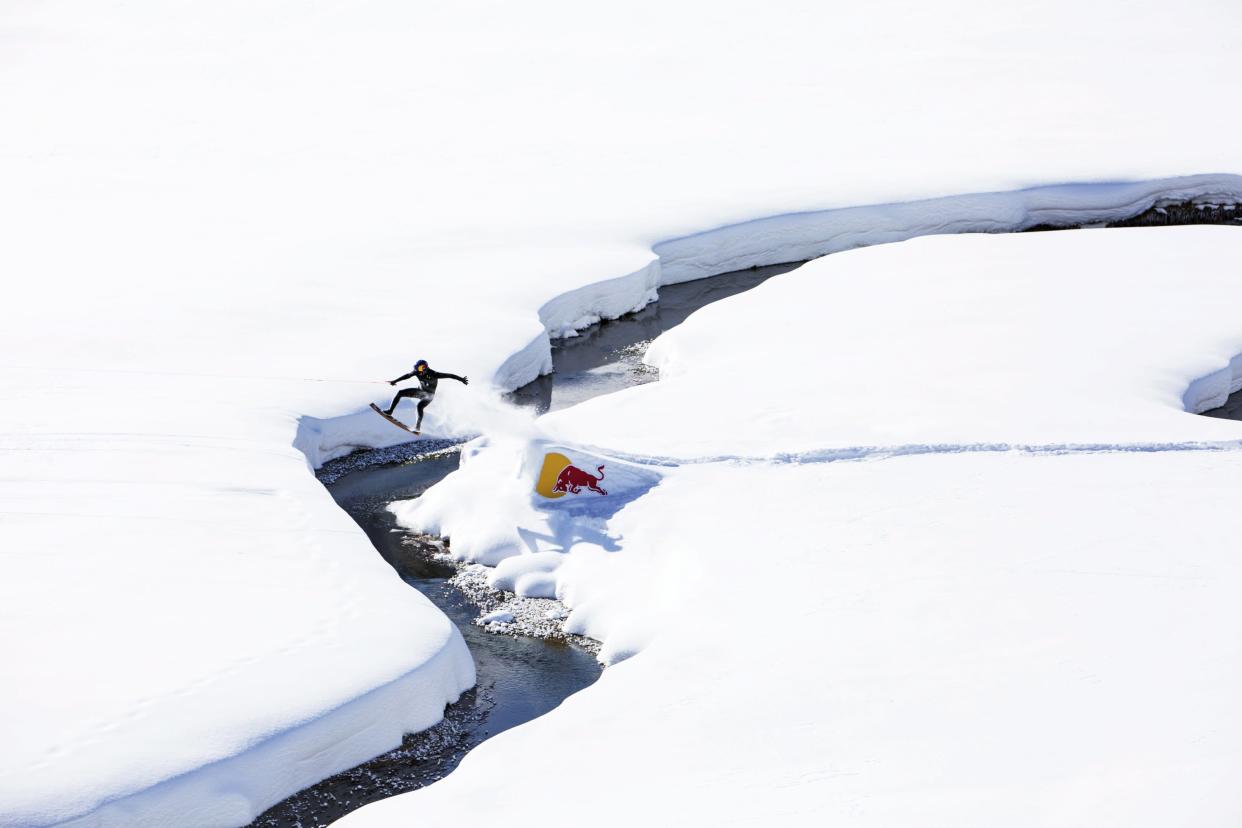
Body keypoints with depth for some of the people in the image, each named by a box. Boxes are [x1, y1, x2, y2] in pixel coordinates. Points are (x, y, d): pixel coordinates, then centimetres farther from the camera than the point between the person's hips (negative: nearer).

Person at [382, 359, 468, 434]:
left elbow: (450, 376, -29)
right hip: (420, 391, 6)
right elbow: (407, 376, -4)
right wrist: (395, 381, -1)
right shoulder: (417, 372, -19)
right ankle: (390, 411, 6)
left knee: (420, 406, -34)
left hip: (429, 395, -6)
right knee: (400, 393, -4)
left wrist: (461, 379, -28)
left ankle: (418, 426, -23)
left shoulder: (434, 374, -33)